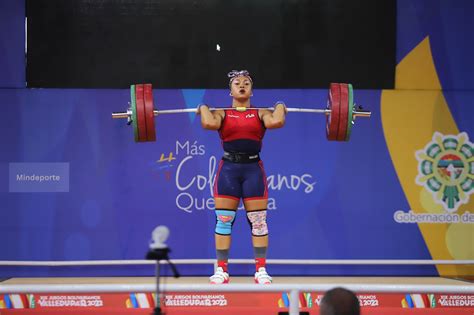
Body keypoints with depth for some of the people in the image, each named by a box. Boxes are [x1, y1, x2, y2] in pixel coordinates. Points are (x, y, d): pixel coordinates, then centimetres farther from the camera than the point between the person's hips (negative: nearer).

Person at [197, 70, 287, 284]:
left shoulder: (261, 114, 9)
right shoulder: (222, 114, 8)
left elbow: (276, 122, -13)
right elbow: (209, 123, -15)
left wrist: (280, 107, 3)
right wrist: (203, 108, 1)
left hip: (253, 169, 0)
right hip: (228, 169, 0)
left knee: (258, 222, 2)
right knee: (223, 221, 1)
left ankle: (261, 270, 7)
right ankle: (221, 271, 7)